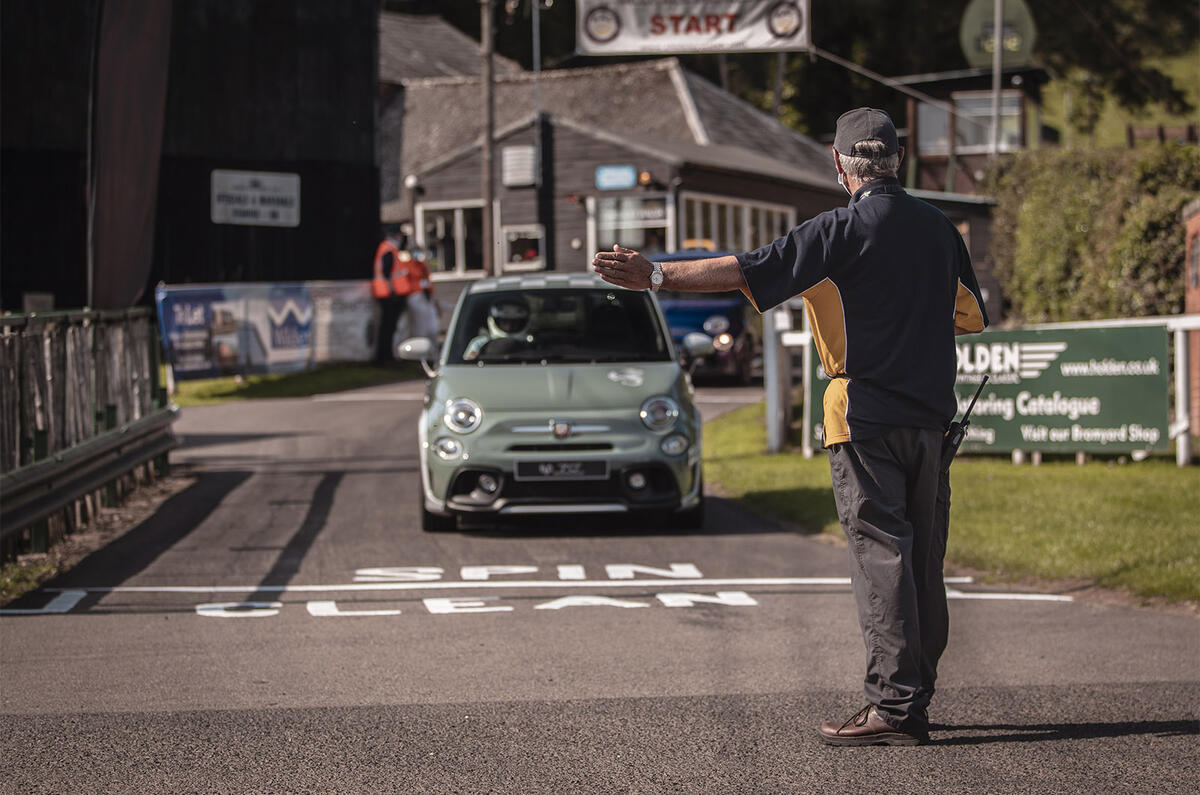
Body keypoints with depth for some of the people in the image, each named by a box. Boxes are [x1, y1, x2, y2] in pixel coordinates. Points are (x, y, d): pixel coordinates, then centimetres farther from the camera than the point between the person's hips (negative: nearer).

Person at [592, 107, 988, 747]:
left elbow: (746, 271, -15)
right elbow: (973, 316, 20)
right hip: (931, 414, 6)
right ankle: (915, 698, 14)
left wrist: (656, 276, -12)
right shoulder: (939, 228, 9)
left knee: (879, 556, -6)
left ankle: (892, 706, -9)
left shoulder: (846, 229, -9)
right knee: (922, 561, 9)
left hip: (867, 415, -6)